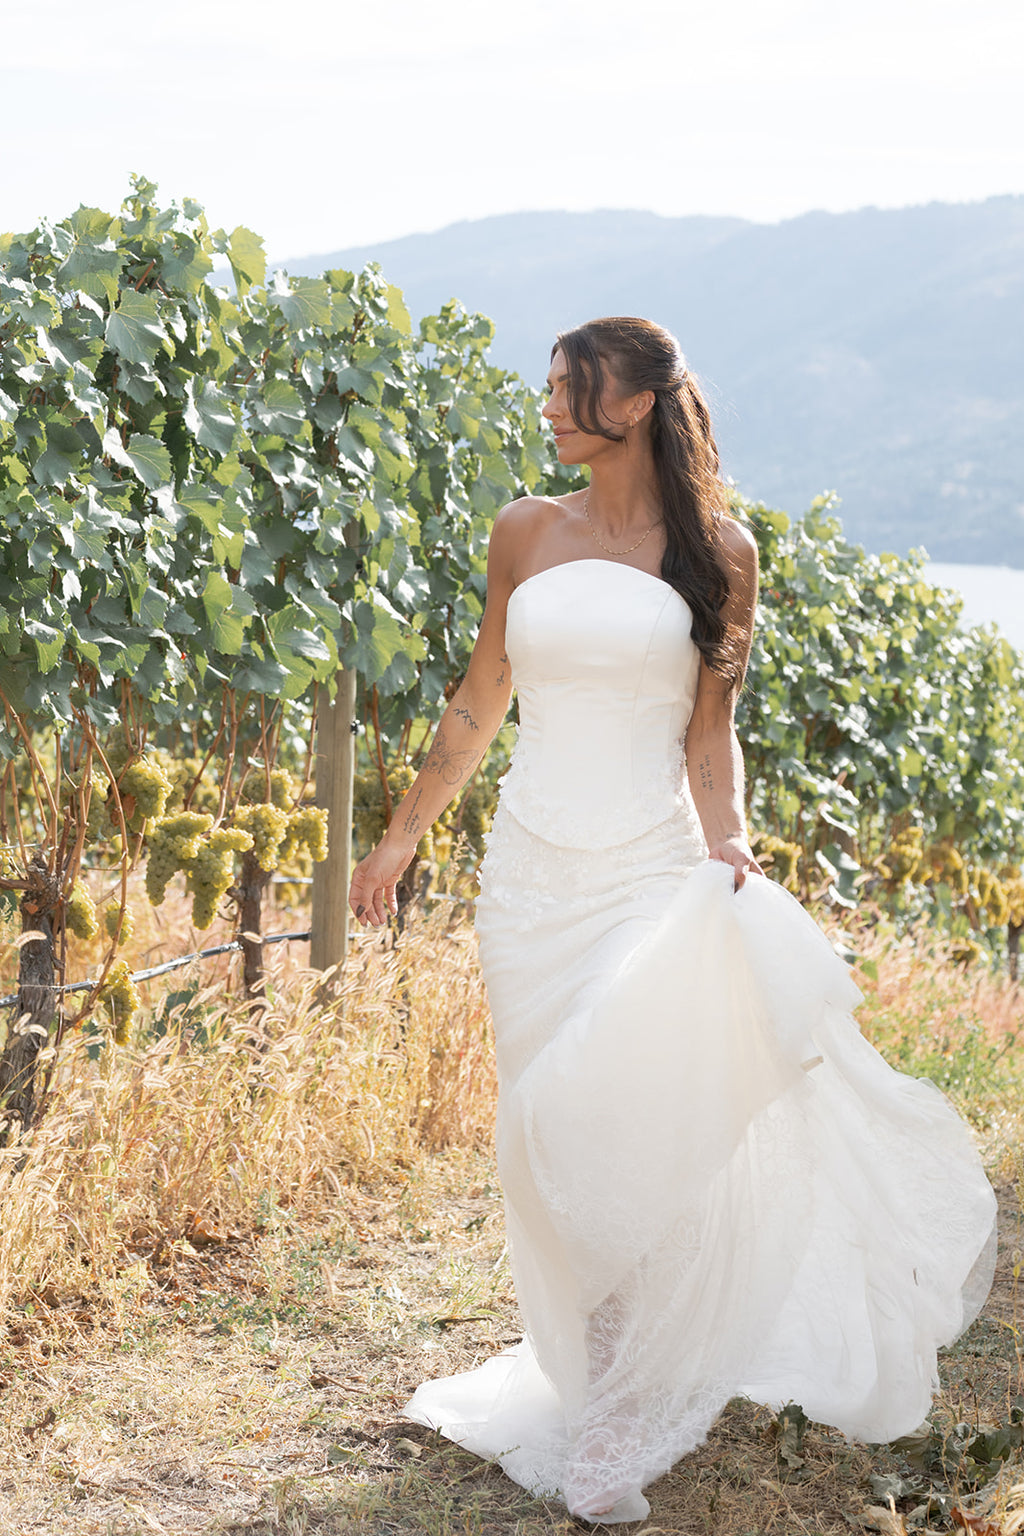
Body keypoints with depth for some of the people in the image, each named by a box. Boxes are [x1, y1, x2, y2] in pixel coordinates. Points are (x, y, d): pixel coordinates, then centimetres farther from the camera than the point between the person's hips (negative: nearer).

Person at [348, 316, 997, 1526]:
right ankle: (604, 1390, 18)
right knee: (554, 1134, 4)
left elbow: (710, 730, 5)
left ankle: (617, 1426, 1)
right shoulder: (526, 534, 7)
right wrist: (402, 835, 18)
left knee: (639, 1123, -11)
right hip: (533, 872, 3)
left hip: (653, 870, -3)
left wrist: (724, 841, -12)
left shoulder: (716, 551, 2)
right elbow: (481, 702, 16)